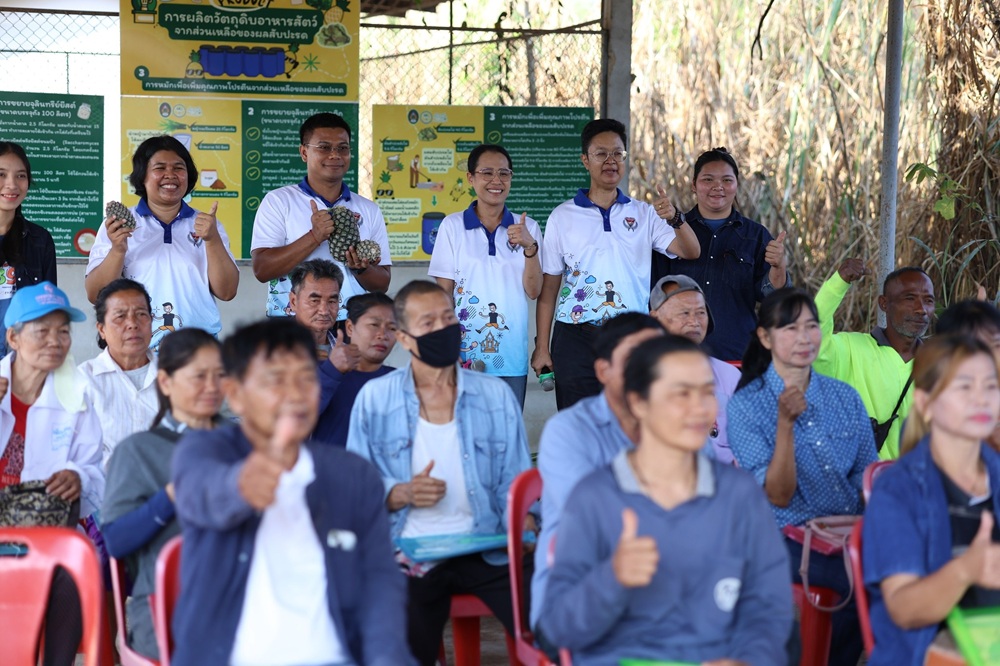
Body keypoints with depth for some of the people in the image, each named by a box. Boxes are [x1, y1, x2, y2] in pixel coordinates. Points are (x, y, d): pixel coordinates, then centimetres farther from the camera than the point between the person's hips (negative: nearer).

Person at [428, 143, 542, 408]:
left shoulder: (526, 227, 5)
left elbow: (533, 291, 0)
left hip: (511, 357, 2)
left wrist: (529, 247, -15)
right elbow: (443, 291, 2)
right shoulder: (452, 225, 0)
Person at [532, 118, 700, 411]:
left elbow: (690, 252, -3)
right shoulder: (563, 216, 5)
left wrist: (674, 219, -23)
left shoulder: (644, 214, 9)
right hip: (576, 339, -1)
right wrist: (542, 347, -1)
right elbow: (548, 287, 5)